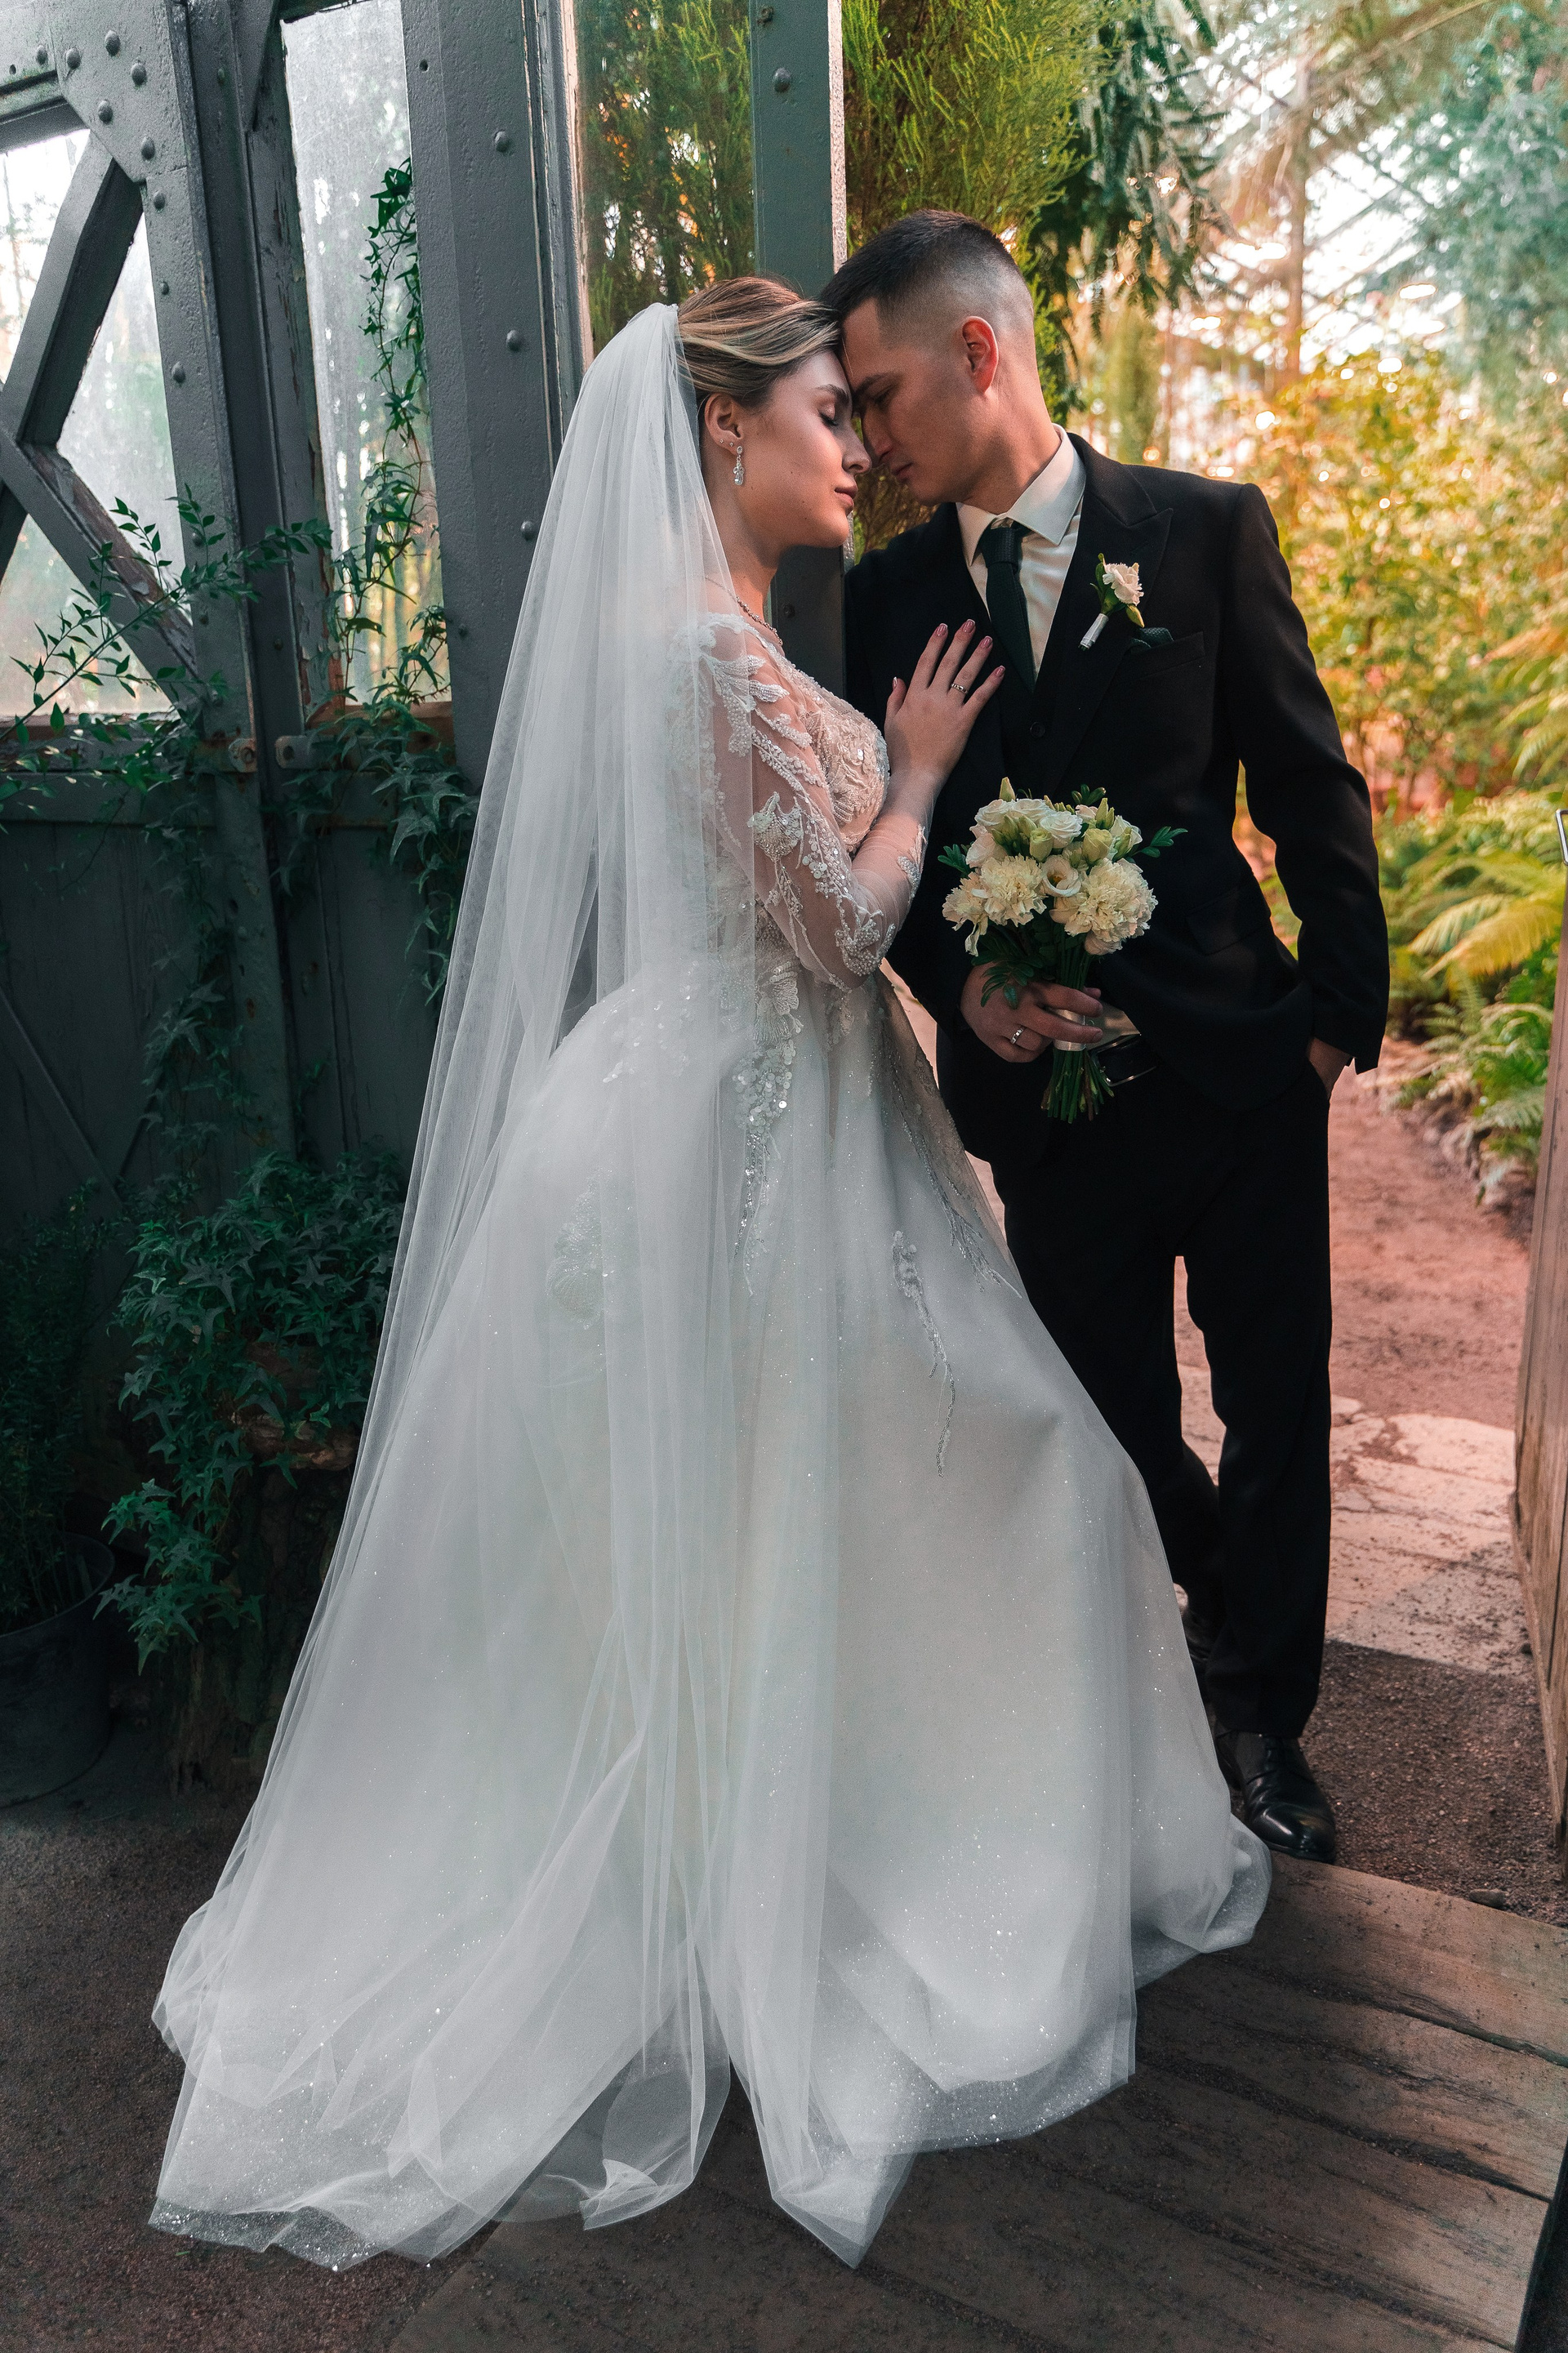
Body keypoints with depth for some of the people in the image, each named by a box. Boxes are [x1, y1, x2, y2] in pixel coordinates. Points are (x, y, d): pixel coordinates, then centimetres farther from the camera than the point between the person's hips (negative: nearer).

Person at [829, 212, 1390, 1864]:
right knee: (1114, 1414, 13)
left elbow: (1311, 785, 0)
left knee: (1274, 1405, 10)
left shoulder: (1206, 530, -2)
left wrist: (1343, 1006, -3)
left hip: (1238, 1058, -1)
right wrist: (962, 988, -11)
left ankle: (1264, 1711, 32)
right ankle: (1225, 1615, 43)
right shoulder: (887, 596, 3)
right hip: (1042, 1078, 2)